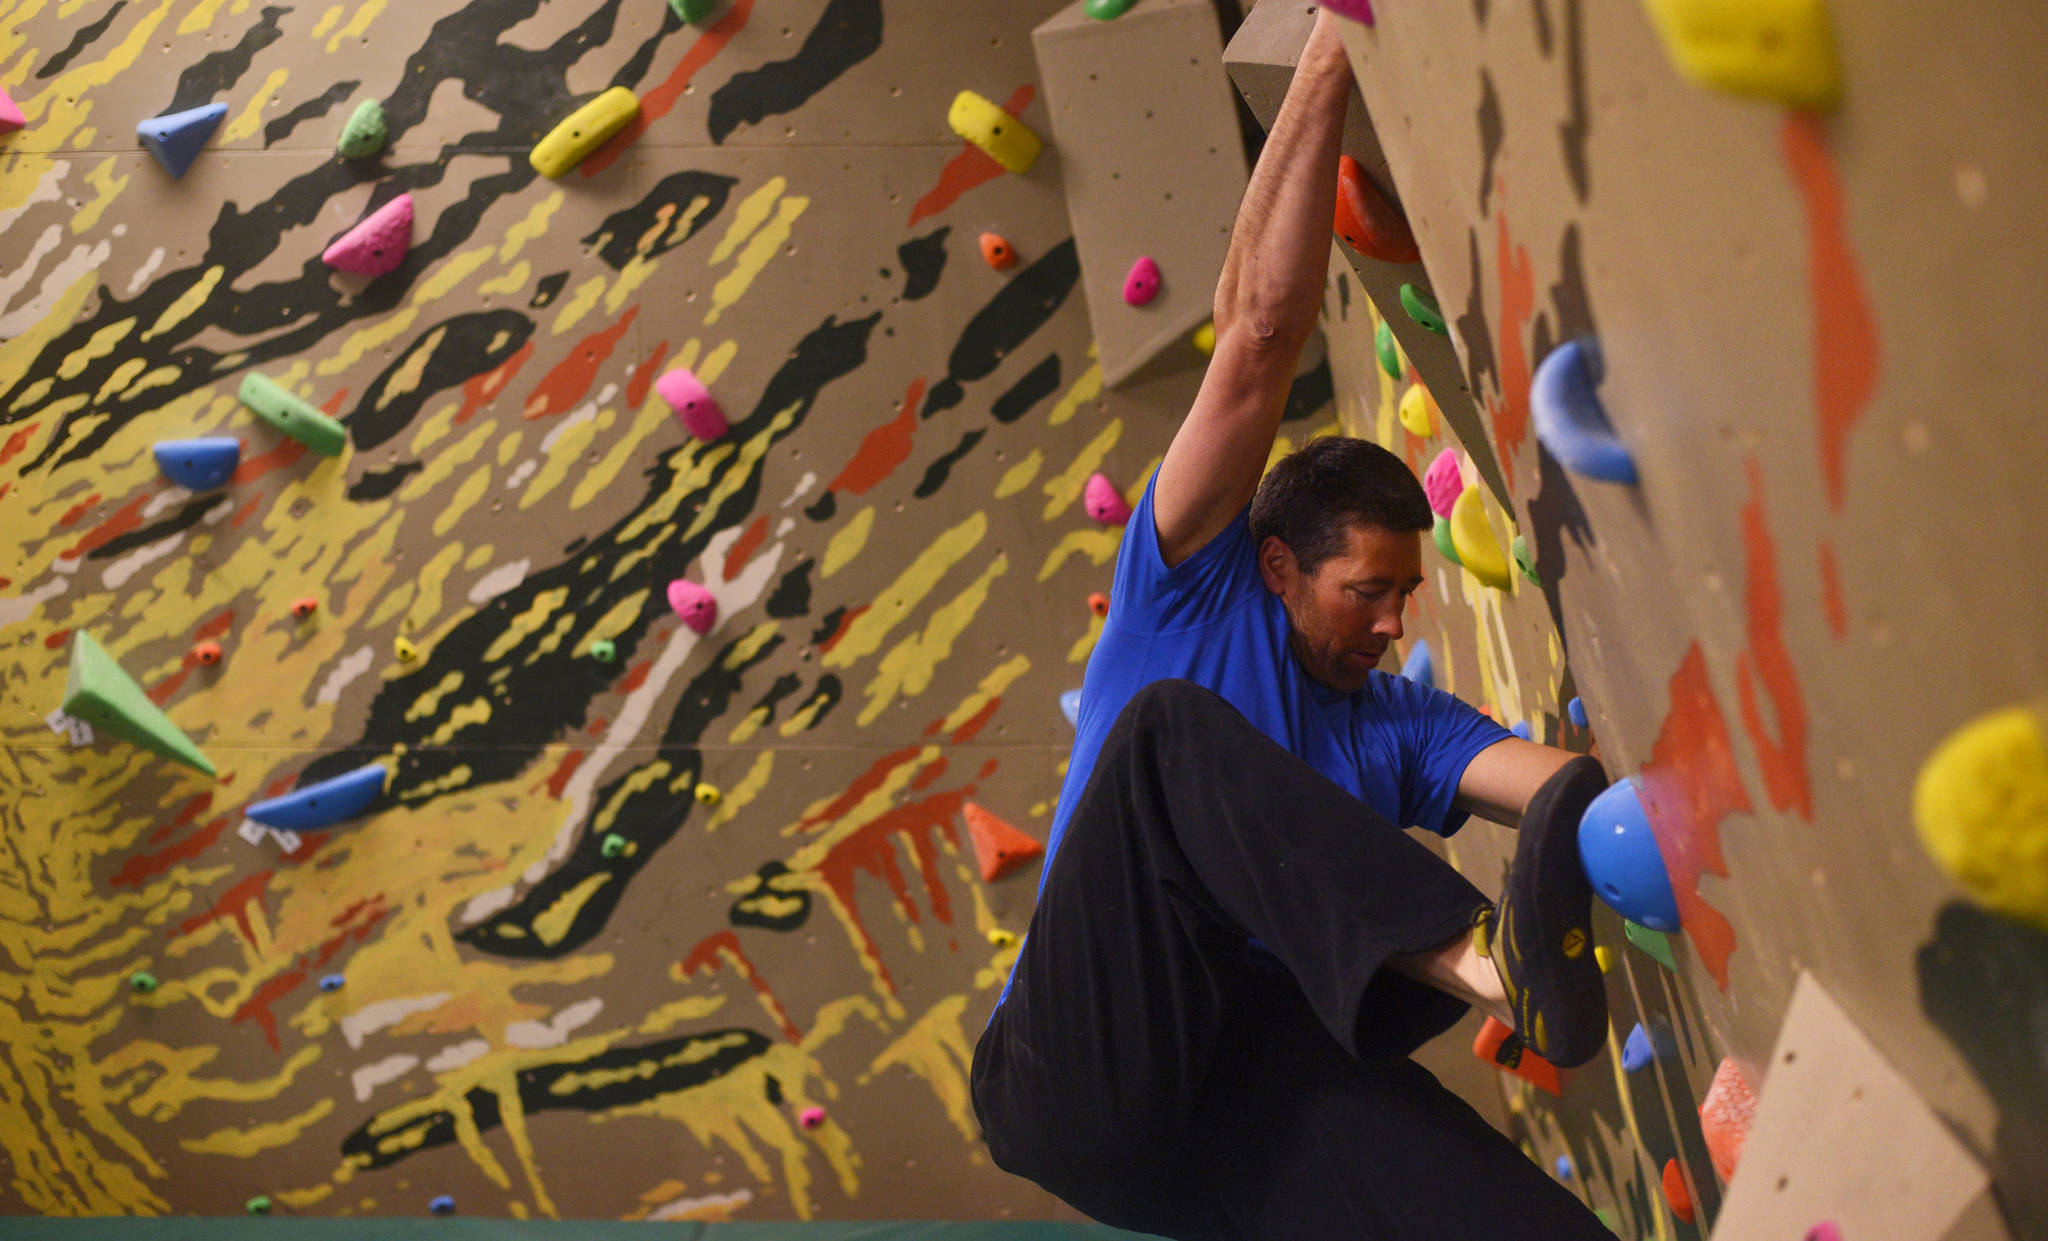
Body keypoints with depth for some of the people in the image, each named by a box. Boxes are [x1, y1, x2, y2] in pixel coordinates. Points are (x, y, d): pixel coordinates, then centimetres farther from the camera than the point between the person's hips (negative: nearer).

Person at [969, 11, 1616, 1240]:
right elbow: (1260, 332, 2)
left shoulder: (1402, 724, 19)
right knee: (1172, 727, -26)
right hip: (1081, 1079, -3)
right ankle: (1477, 953, -41)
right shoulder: (1188, 604, 9)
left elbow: (1556, 781, -2)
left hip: (1243, 1118, 3)